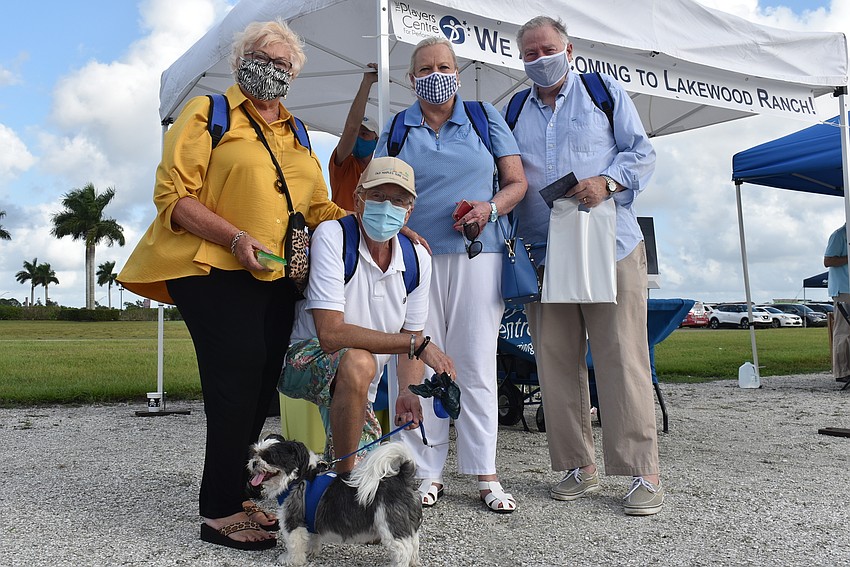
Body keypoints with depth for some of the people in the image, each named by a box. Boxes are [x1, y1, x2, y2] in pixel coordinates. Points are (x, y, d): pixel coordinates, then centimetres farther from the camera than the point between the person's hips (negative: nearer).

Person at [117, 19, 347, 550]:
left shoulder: (295, 134, 21)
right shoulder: (208, 113, 3)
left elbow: (320, 208, 20)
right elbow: (172, 195, -7)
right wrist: (235, 238, -20)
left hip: (278, 278, 6)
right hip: (215, 271, -6)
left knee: (259, 388, 7)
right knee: (239, 382, -13)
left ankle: (235, 497, 20)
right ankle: (220, 512, -1)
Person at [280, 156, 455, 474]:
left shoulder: (417, 259, -3)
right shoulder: (332, 236, -21)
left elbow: (410, 336, 4)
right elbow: (330, 333, -30)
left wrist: (408, 391, -17)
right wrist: (418, 344, -28)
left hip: (359, 391, 6)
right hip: (304, 358, -6)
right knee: (358, 363, -38)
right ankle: (345, 479, -19)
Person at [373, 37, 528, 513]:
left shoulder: (486, 118, 10)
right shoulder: (396, 130, 13)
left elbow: (517, 182, 8)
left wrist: (490, 208, -12)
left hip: (477, 255, -1)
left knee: (477, 363, -1)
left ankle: (485, 474, 7)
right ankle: (428, 473, 10)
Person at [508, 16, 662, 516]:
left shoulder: (606, 93, 11)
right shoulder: (514, 113, 18)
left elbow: (642, 152, 5)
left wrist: (607, 181, -13)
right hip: (542, 254, 4)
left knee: (623, 359, -6)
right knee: (556, 362, 4)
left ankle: (644, 474, 2)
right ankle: (580, 467, 15)